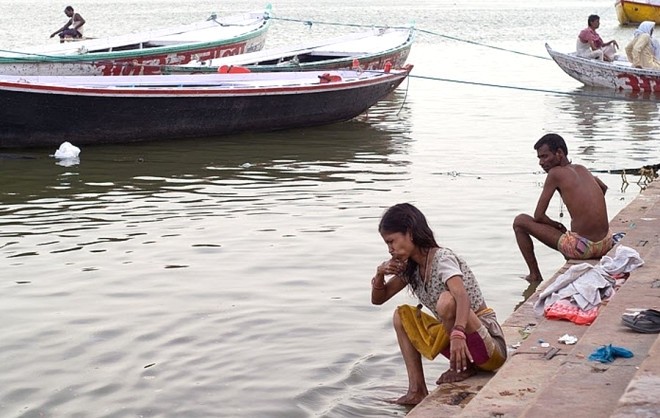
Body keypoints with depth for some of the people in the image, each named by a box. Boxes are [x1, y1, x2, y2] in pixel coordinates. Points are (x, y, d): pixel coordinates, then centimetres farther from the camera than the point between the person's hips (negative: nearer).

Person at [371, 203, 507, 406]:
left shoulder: (442, 259, -17)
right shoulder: (409, 268, 8)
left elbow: (462, 297, -35)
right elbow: (378, 299, 17)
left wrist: (457, 335, -52)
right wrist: (379, 275, -5)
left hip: (490, 346, -9)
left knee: (446, 300, -33)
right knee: (402, 316, 5)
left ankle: (466, 366, -11)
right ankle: (417, 391, -4)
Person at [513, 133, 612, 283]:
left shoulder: (555, 173, -7)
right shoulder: (581, 169, 13)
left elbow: (538, 217, -5)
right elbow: (603, 188, 36)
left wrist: (556, 225, 13)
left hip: (581, 248, -8)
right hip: (605, 245, 8)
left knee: (520, 222, 6)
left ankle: (535, 275, 13)